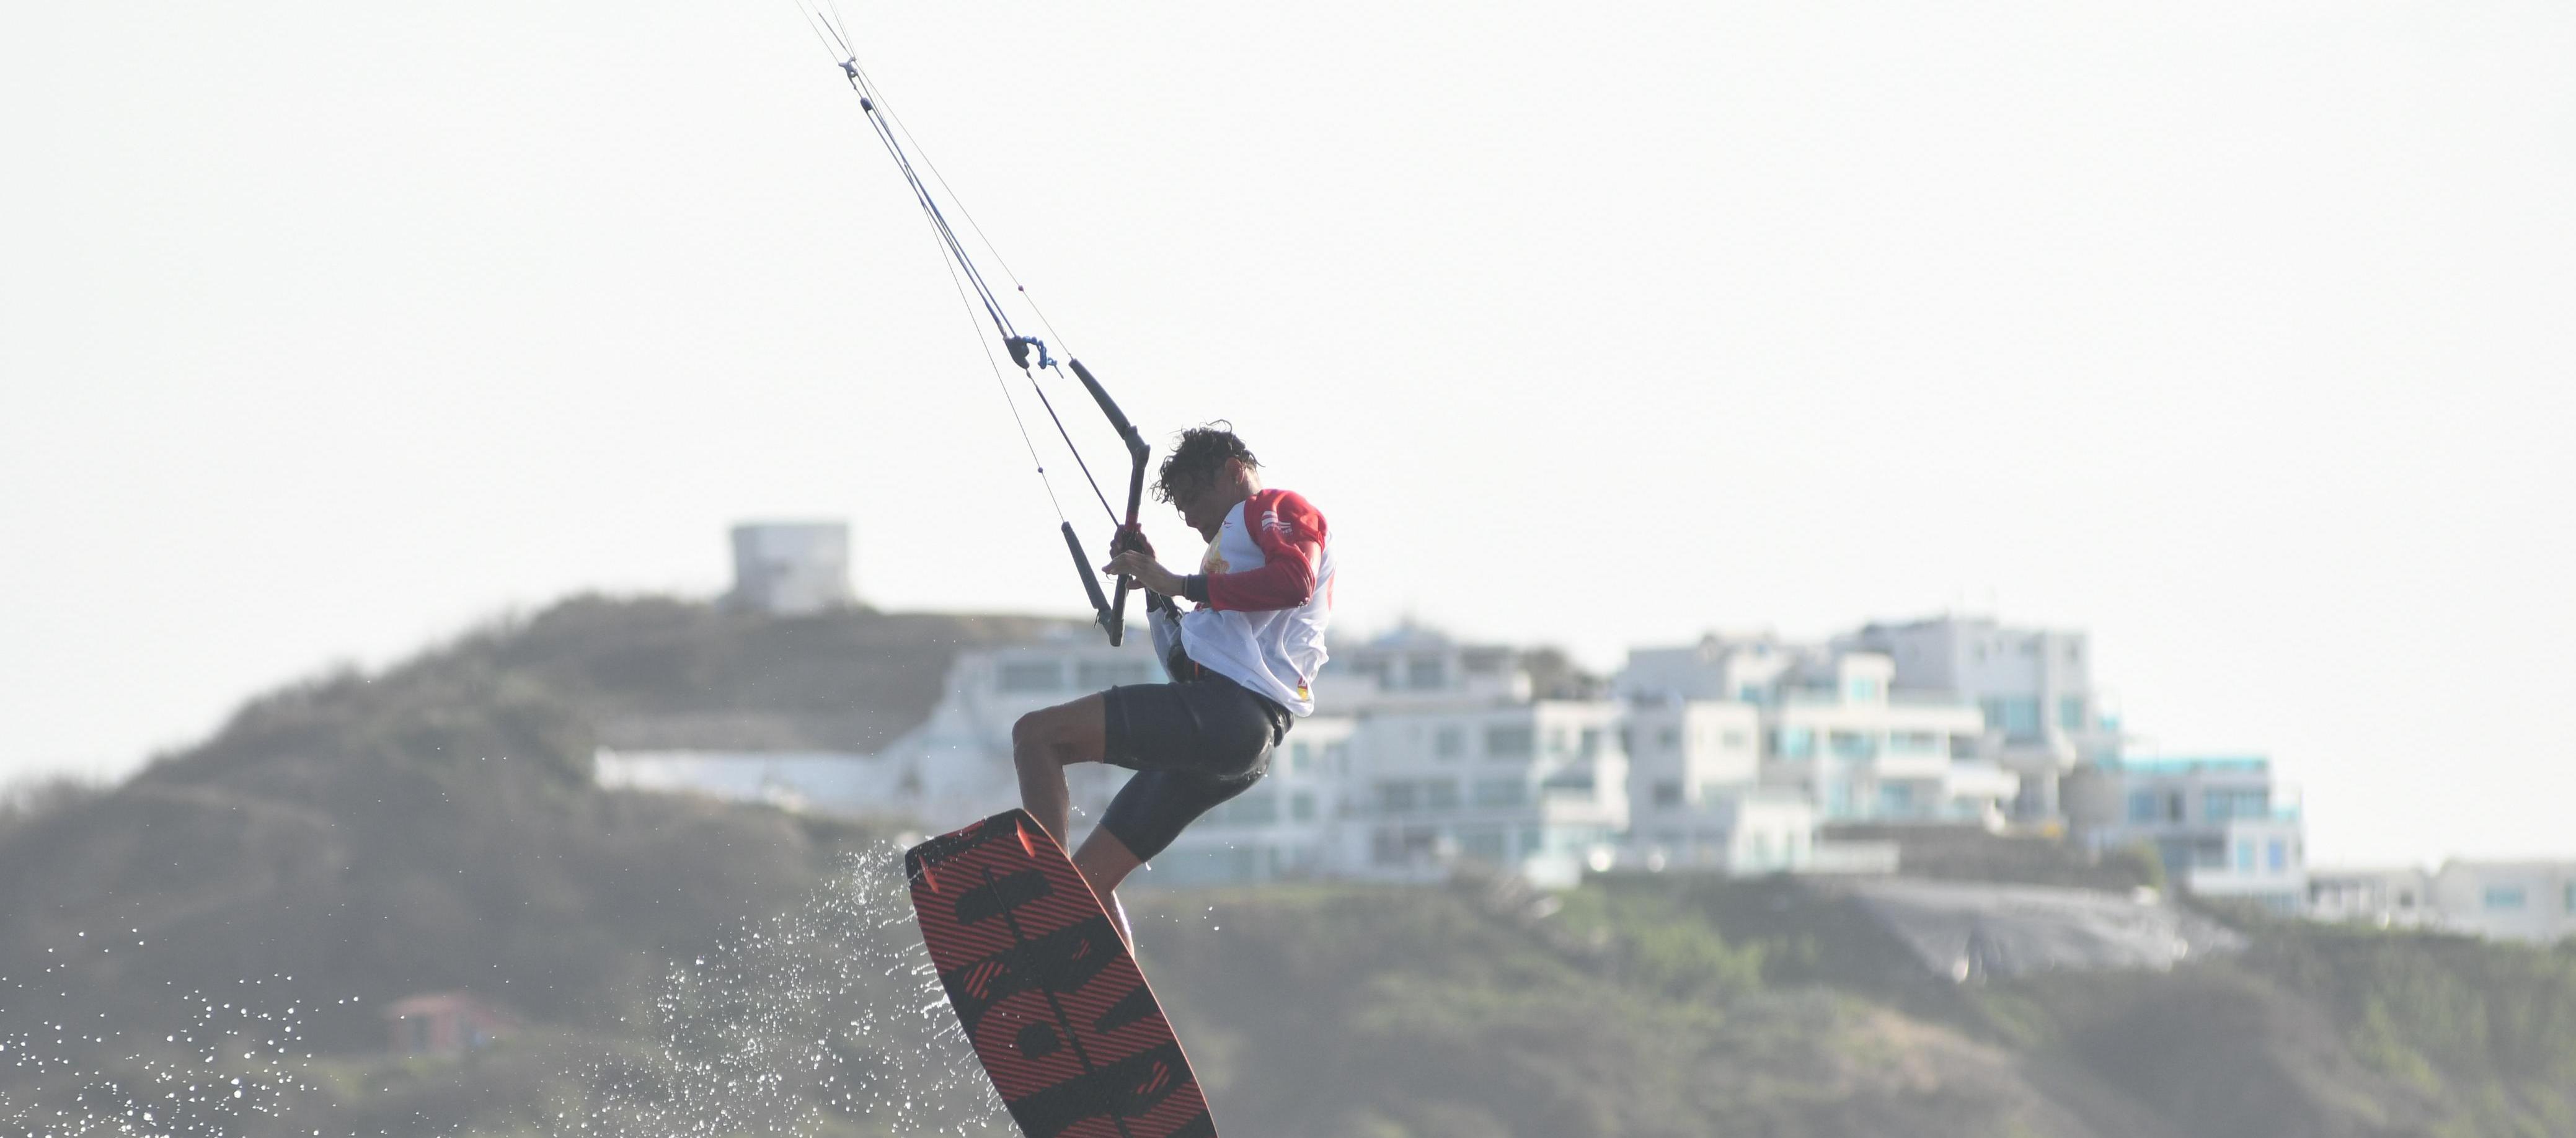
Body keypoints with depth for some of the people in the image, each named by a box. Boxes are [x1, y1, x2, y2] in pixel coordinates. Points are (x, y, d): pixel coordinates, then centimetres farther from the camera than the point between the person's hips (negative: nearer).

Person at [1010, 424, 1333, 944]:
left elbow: (1293, 581, -16)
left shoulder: (1277, 509, 8)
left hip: (1231, 710, -10)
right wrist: (1153, 583, 24)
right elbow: (1185, 664, 33)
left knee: (1037, 734, -18)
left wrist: (1184, 585, -12)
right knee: (1089, 877, 9)